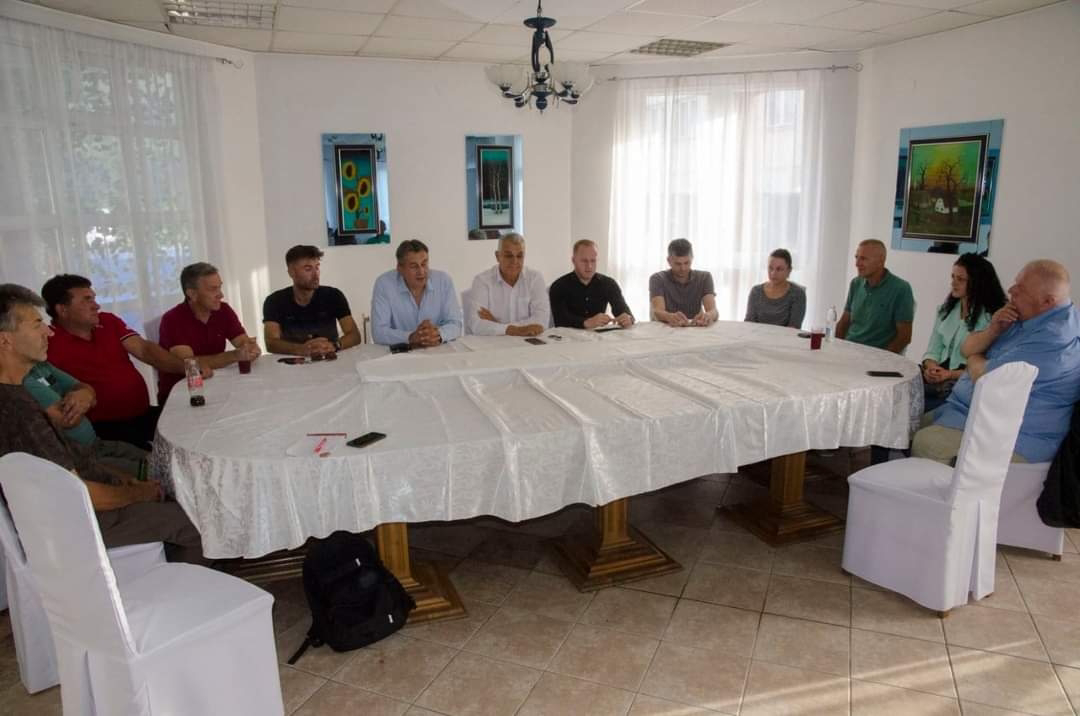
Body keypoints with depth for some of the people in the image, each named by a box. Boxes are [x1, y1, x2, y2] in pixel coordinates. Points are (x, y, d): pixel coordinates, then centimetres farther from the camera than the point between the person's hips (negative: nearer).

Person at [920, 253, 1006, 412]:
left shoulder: (992, 318, -5)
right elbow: (933, 350, 13)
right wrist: (931, 367, -9)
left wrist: (951, 374, -20)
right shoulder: (945, 310, 15)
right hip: (938, 377, 6)